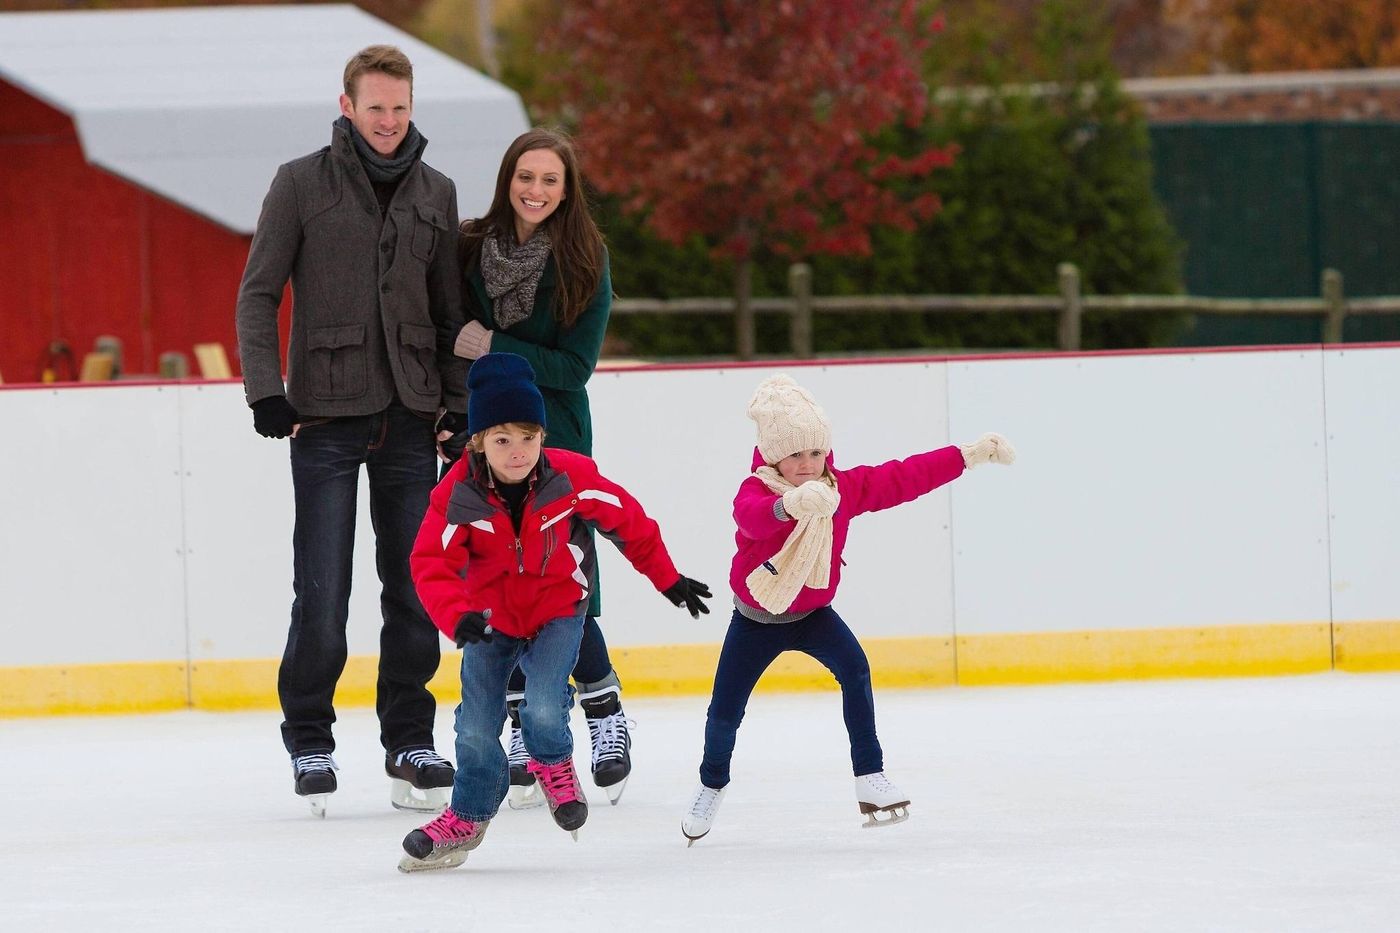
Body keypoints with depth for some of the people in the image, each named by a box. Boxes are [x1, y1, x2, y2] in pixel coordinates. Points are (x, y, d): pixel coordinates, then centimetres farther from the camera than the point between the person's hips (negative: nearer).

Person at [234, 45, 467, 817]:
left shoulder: (436, 194, 10)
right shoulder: (302, 185, -1)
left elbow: (450, 312, 14)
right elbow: (258, 294, 0)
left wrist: (460, 404, 8)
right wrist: (266, 392, -8)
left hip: (410, 419, 3)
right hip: (327, 416, -3)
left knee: (415, 589, 4)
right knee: (322, 592, -4)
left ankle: (410, 741, 12)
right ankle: (309, 743, 8)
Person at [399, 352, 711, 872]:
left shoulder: (571, 478, -20)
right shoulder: (457, 495, -21)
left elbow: (629, 524, -5)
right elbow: (431, 565, -23)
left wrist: (669, 581, 6)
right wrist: (458, 618, -40)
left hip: (557, 612, -1)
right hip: (493, 617, 1)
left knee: (543, 709, -22)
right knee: (476, 728, -1)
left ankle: (554, 765, 14)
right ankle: (468, 817, 25)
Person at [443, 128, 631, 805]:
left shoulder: (584, 264, -7)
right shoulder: (470, 249, -1)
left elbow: (574, 366, -10)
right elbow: (451, 338, 8)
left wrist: (495, 348, -16)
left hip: (555, 442, -3)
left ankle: (607, 717, 10)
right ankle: (524, 733, 10)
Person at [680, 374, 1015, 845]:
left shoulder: (844, 487, -13)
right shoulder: (756, 491, -28)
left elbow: (906, 477, -8)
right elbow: (752, 516, -53)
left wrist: (970, 454, -10)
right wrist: (792, 504, -76)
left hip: (812, 612, 2)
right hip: (756, 619, -2)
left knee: (853, 668, -25)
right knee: (726, 708, 4)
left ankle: (869, 778, -19)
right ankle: (711, 785, 36)